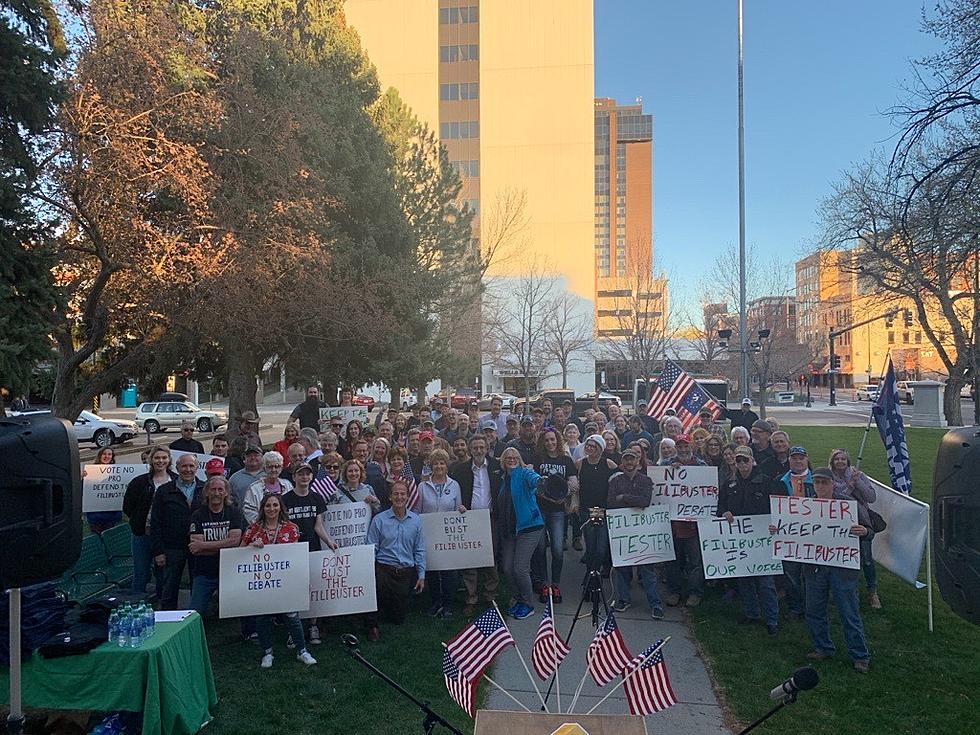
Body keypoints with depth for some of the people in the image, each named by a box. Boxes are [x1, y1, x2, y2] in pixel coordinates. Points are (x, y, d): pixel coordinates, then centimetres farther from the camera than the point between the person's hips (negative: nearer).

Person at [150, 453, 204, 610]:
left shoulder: (205, 490, 5)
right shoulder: (164, 491, 2)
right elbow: (155, 523, 1)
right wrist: (158, 551, -5)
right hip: (172, 548, -1)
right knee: (169, 592, 7)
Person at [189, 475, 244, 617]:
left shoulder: (234, 513, -1)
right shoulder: (197, 515, 0)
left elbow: (234, 541, -14)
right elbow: (195, 550, -9)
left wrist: (203, 545, -15)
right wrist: (224, 546, -16)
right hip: (204, 573, 1)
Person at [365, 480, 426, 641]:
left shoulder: (416, 520, 6)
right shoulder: (379, 520, -1)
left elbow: (419, 550, 10)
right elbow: (372, 549, -1)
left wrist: (421, 575, 6)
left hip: (407, 572, 3)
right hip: (384, 570, -2)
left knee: (399, 618, 4)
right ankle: (372, 625, -8)